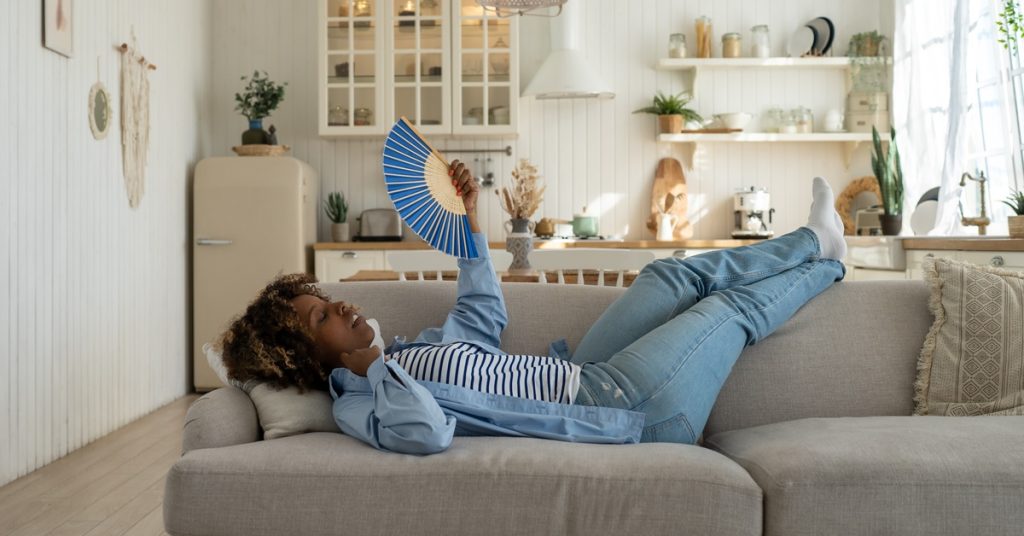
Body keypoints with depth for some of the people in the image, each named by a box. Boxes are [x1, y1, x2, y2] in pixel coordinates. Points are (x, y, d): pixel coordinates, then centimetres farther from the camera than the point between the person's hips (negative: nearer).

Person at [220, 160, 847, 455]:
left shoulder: (408, 349, 9)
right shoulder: (361, 403, -19)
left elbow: (484, 315, 23)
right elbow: (428, 431, -43)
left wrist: (470, 217, 19)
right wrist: (373, 368, -26)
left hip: (583, 378, 9)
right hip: (627, 413, -9)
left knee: (677, 274, 12)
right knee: (734, 306, 3)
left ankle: (813, 240, 34)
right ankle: (824, 263, 34)